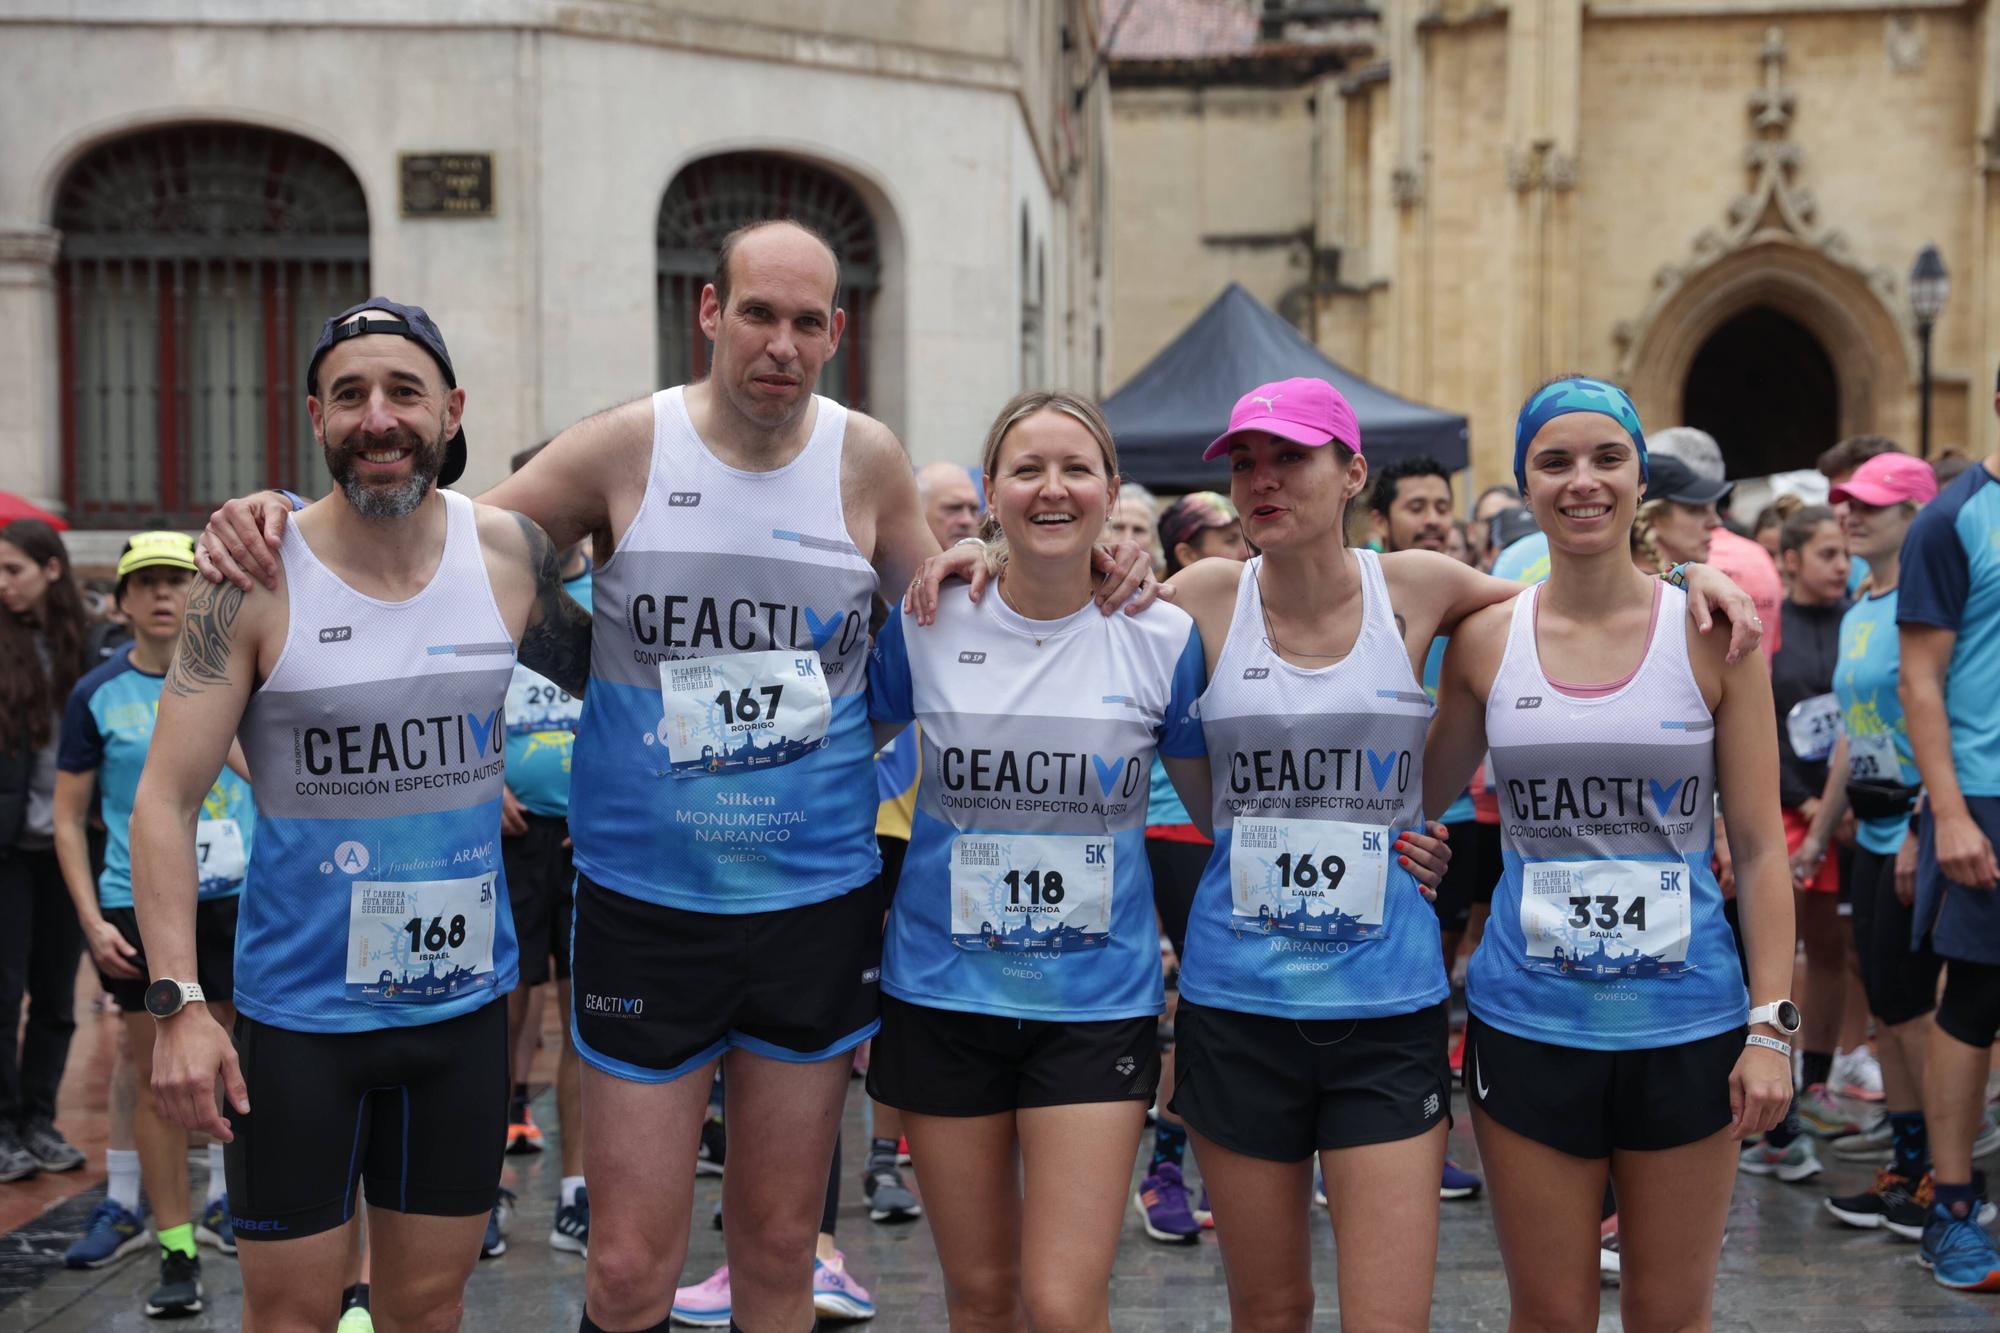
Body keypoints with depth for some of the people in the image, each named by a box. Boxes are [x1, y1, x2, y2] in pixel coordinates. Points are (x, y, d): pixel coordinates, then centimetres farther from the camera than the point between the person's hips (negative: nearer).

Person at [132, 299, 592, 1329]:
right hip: (300, 1008, -3)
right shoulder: (257, 580, -12)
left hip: (464, 1000, 3)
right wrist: (176, 1002, -19)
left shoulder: (510, 554, -3)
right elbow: (165, 801, -11)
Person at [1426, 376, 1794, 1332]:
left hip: (1685, 1028, -1)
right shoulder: (1484, 642, 0)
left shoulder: (1712, 635, -3)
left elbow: (1760, 846, -2)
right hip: (1527, 1027, 1)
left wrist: (1770, 1025, -8)